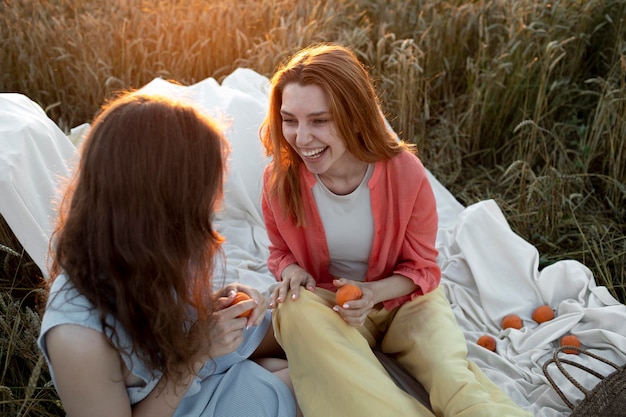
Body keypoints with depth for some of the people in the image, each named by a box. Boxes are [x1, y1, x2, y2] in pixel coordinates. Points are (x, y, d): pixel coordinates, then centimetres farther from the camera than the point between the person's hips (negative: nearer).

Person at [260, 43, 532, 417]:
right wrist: (291, 270, -19)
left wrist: (374, 293, -28)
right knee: (295, 310, -36)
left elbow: (423, 268, -7)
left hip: (402, 299, -1)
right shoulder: (279, 178, -16)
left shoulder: (406, 173, -21)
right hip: (324, 303, 2)